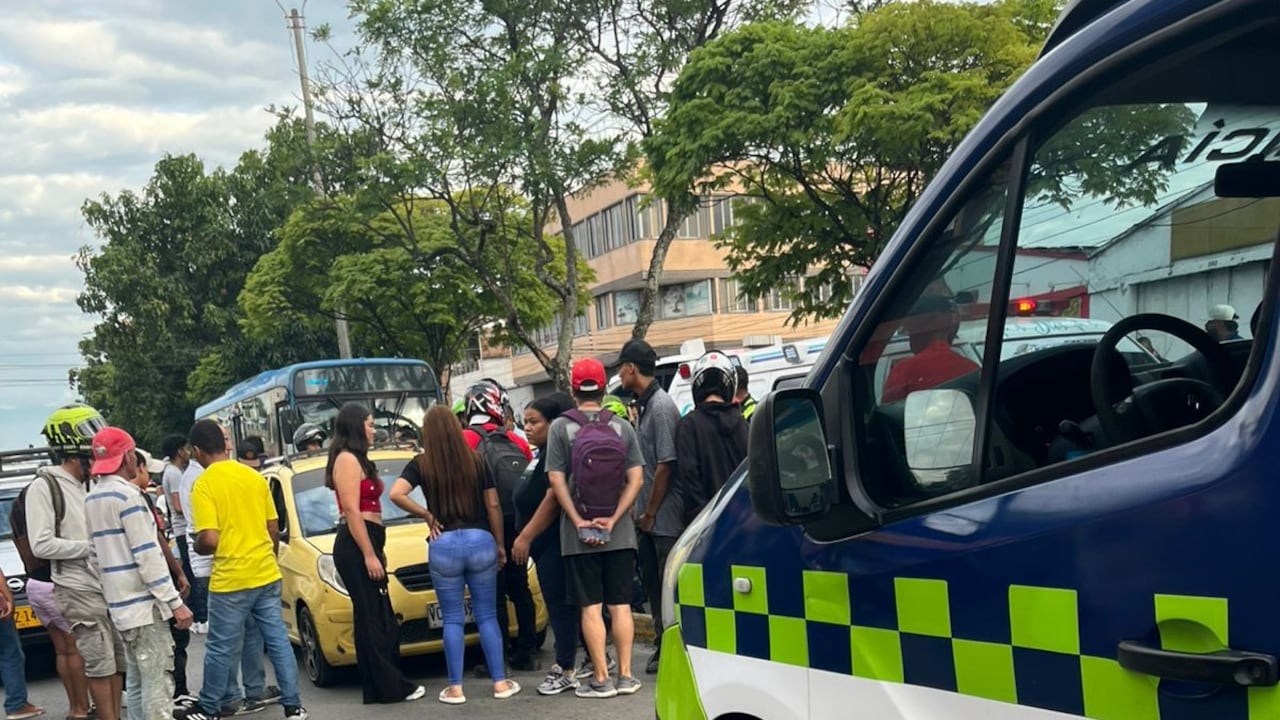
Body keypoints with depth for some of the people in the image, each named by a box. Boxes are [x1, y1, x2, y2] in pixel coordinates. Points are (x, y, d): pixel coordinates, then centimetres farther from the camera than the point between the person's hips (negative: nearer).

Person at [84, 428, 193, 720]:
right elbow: (147, 554, -19)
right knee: (157, 683, -8)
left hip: (119, 604, 9)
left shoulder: (91, 499, 12)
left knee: (138, 682, 13)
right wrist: (175, 602, -18)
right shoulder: (127, 494, -15)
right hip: (143, 603, -9)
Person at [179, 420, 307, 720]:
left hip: (230, 580, -5)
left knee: (220, 648, 9)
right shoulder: (255, 477, 6)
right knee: (278, 641, 9)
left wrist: (196, 548, 3)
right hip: (267, 574, 5)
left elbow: (209, 539, -18)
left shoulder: (204, 484, -11)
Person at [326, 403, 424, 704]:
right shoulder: (347, 459, -10)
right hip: (357, 546, -10)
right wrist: (369, 555, -19)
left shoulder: (357, 460, 21)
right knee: (372, 618, -7)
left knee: (379, 618, 10)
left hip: (365, 544, 10)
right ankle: (389, 686, -5)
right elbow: (352, 511, -16)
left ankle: (379, 686, 14)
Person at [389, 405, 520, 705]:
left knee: (453, 620, 8)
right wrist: (499, 545, 12)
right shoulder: (476, 461, 1)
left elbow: (396, 494, -17)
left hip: (444, 544, -1)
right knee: (487, 616, 9)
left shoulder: (421, 465, -2)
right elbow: (493, 506, 3)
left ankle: (455, 688, 9)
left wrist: (427, 516, -4)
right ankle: (500, 682, 11)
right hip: (480, 540, 1)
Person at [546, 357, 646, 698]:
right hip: (620, 533, 2)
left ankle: (601, 679, 3)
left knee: (591, 607, 2)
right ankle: (625, 675, 10)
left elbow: (557, 480, -10)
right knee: (621, 605, 9)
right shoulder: (622, 427, 2)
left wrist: (579, 522, -9)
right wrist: (613, 519, -7)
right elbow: (636, 479, -5)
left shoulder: (561, 427, -4)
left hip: (578, 535, -2)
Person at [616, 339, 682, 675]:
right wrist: (643, 512, 12)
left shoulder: (661, 406, -16)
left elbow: (666, 464, -19)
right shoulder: (643, 405, 11)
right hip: (648, 518, 9)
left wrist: (651, 513, -14)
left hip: (665, 518, -9)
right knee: (653, 584, 15)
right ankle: (662, 645, 25)